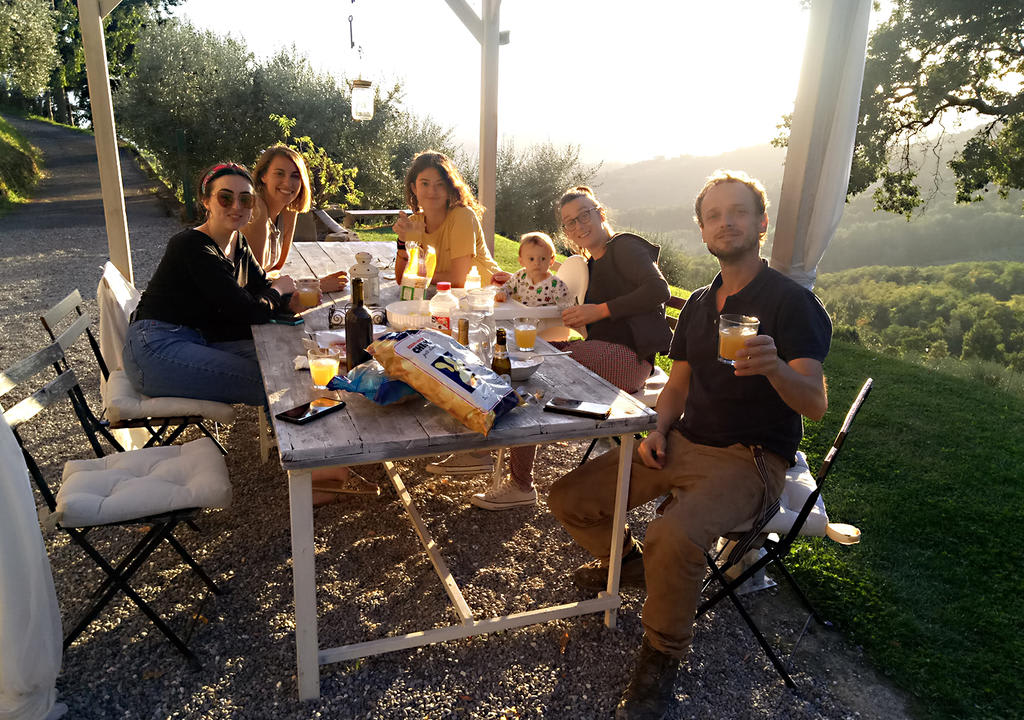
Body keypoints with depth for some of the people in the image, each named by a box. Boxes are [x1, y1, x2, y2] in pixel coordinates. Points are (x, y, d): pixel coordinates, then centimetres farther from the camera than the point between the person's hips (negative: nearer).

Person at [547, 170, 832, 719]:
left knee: (674, 536, -35)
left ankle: (662, 658, -7)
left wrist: (774, 367, -38)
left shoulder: (791, 302, -8)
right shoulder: (698, 305, 12)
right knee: (568, 500, -3)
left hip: (750, 459, -6)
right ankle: (627, 560, 27)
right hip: (682, 445, 7)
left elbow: (815, 403, -17)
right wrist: (660, 430, -1)